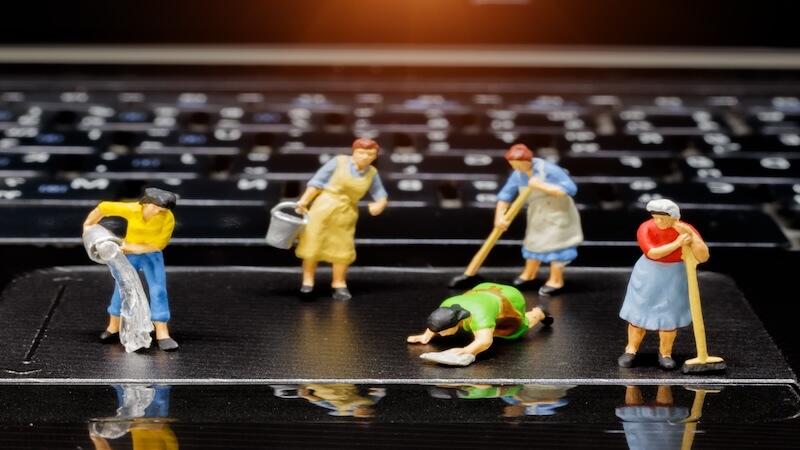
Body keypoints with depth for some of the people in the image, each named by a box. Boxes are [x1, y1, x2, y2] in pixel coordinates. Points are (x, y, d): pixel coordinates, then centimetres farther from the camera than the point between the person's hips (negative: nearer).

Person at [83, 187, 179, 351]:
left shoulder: (168, 218, -27)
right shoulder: (131, 209, -26)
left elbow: (158, 245, -22)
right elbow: (104, 207, -13)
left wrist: (133, 248, -22)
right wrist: (88, 224, -2)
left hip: (152, 255, -1)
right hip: (130, 254, 1)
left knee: (158, 291, -12)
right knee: (121, 288, 7)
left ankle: (162, 334, -11)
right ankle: (113, 328, 24)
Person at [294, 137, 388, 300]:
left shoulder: (372, 173, 3)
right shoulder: (339, 162, -7)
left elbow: (380, 195, 7)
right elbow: (317, 182, -7)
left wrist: (379, 205, -16)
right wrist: (304, 200, -14)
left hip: (346, 213, 3)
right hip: (324, 206, -3)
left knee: (342, 249, 9)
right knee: (313, 244, -1)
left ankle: (339, 283, 23)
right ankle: (308, 280, 11)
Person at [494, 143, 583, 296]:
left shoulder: (548, 169, -29)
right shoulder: (518, 174, -10)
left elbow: (570, 189, -31)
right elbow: (505, 194, -6)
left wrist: (542, 186, -34)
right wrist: (499, 216, -19)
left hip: (557, 212, -6)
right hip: (537, 213, 6)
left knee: (554, 244, -3)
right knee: (534, 241, 17)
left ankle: (556, 280, 13)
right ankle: (529, 273, 38)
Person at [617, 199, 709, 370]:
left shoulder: (687, 230, -17)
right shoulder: (646, 229, -20)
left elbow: (703, 257, -24)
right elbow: (653, 253, -30)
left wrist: (690, 235, -33)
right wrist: (677, 243, -33)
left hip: (674, 276, 0)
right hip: (648, 274, 0)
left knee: (669, 316, 4)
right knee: (639, 313, 6)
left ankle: (665, 353, 21)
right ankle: (631, 350, 20)